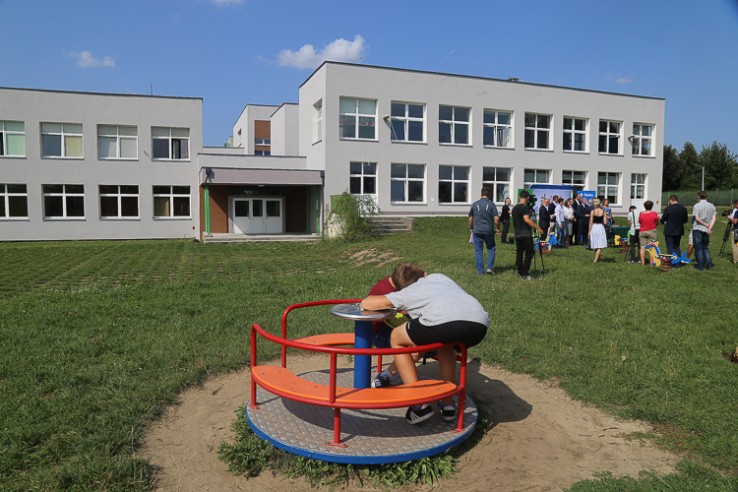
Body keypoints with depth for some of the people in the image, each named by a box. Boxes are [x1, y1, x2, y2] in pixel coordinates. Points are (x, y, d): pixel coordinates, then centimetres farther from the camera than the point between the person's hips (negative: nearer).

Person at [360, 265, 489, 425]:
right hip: (480, 324, 5)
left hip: (446, 321, -5)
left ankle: (419, 406, 18)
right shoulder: (439, 276, 39)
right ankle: (448, 404, 37)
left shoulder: (405, 294, 29)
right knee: (445, 342, 39)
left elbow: (366, 303, 32)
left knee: (396, 338, 22)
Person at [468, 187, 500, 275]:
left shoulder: (475, 204, 3)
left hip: (477, 231, 1)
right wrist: (497, 228, 6)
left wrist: (471, 228, 20)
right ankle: (490, 268, 6)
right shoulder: (491, 204, -3)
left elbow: (470, 219, 6)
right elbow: (496, 218, -8)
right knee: (491, 249, 16)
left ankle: (480, 271, 7)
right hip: (489, 231, -1)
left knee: (478, 251, 6)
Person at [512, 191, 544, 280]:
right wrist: (538, 228, -19)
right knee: (529, 253, -4)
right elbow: (526, 219, -21)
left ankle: (520, 272, 12)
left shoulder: (514, 208, 15)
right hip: (525, 234, -8)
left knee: (519, 253, 10)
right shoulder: (525, 207, -10)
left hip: (517, 235, 8)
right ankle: (525, 274, -9)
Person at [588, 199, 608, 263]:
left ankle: (597, 258, 27)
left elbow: (590, 222, -6)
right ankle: (596, 259, -10)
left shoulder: (593, 211, -5)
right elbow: (605, 222, -4)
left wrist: (589, 231, -1)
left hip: (594, 227, 0)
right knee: (600, 246, 1)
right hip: (601, 227, 0)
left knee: (595, 245, 15)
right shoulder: (603, 212, -2)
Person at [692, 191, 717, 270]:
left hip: (697, 229, -5)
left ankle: (700, 265, 5)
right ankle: (709, 264, 10)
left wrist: (706, 224, -4)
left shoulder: (697, 206, -9)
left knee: (698, 248, 3)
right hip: (706, 230, 5)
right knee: (706, 248, 16)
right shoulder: (712, 206, 5)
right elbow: (714, 218, -2)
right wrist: (709, 228, -8)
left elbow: (697, 219, -15)